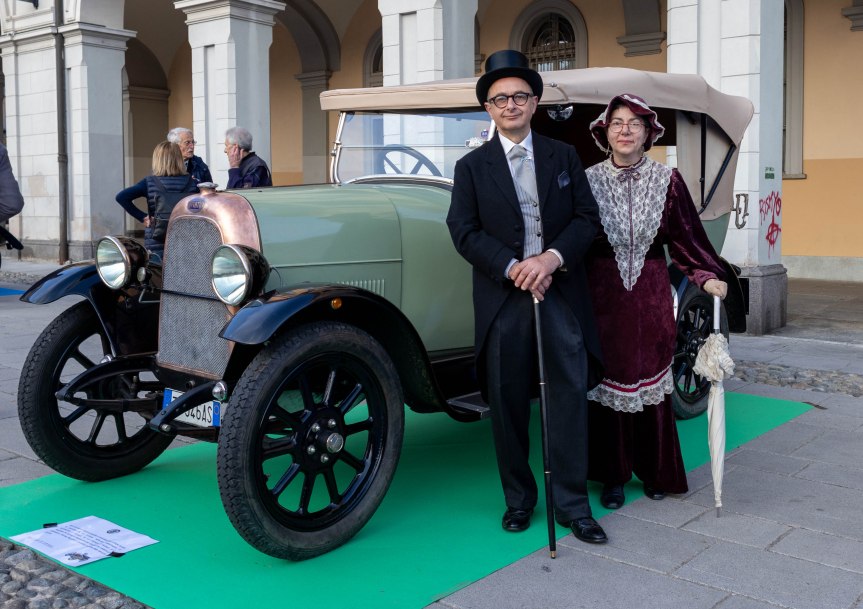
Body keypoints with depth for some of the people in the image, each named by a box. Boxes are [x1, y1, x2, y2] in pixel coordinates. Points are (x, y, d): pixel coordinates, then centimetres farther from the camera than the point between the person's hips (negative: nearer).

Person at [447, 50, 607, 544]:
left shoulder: (564, 156, 11)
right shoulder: (472, 167, 7)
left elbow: (588, 218, 4)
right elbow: (464, 230, -3)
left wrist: (552, 258, -14)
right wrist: (512, 268, -15)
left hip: (562, 293, 1)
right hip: (503, 298, 0)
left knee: (571, 395, -1)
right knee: (508, 402, 6)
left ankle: (573, 504, 11)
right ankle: (518, 499, 22)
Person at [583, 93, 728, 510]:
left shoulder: (667, 180, 0)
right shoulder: (589, 180, -1)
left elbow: (685, 236, -1)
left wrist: (708, 277, -12)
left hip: (651, 295, 1)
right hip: (603, 295, 0)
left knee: (651, 382, 9)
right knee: (608, 381, 5)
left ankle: (654, 471, 26)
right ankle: (613, 476, 19)